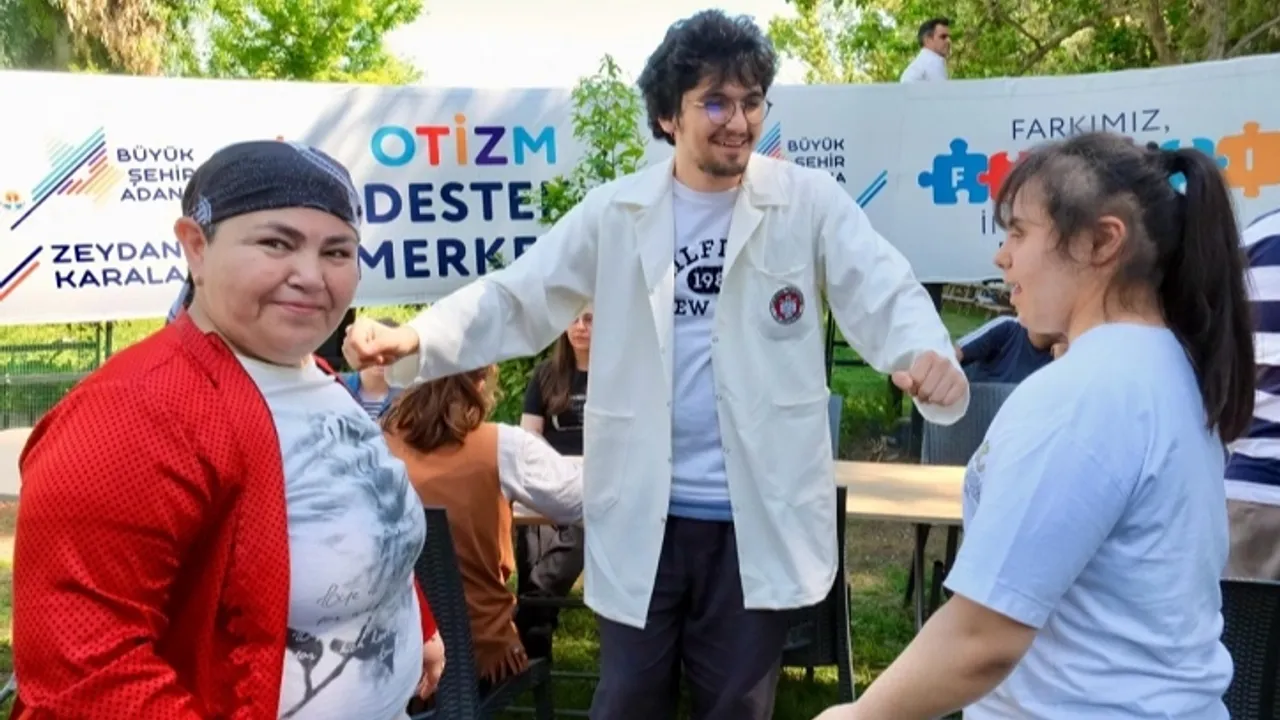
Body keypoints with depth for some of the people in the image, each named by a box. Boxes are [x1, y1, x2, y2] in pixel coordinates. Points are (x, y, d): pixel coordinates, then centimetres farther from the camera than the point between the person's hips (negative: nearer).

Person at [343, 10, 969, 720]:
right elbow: (517, 297, -2)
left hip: (756, 515, -1)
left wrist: (926, 355, -36)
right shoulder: (614, 213, 1)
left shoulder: (810, 202, -2)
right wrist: (411, 340, -19)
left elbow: (884, 292, -12)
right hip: (642, 514, 1)